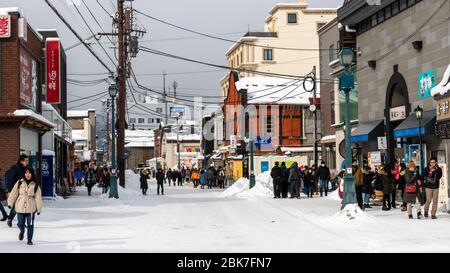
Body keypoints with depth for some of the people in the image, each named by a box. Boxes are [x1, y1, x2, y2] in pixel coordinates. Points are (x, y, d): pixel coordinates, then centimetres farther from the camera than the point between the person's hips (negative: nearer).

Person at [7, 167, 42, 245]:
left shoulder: (35, 185, -2)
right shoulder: (19, 183, 1)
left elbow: (38, 197, -2)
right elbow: (14, 193, 3)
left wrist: (39, 208, -3)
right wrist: (10, 203, -4)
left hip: (31, 208, -1)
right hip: (20, 207, 1)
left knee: (30, 224, 2)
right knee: (21, 224, 8)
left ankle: (29, 239, 17)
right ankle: (22, 232, 42)